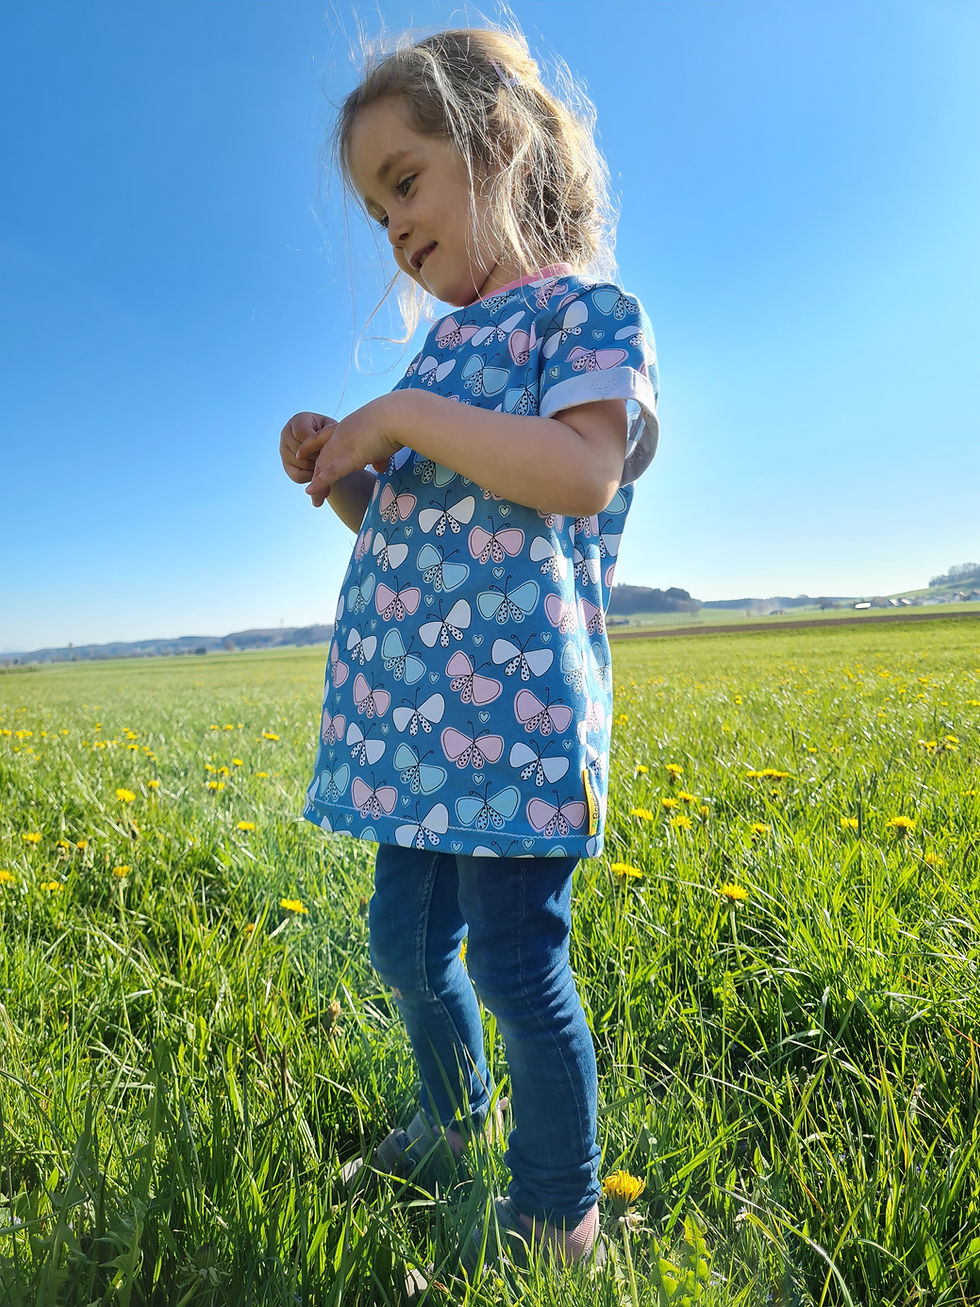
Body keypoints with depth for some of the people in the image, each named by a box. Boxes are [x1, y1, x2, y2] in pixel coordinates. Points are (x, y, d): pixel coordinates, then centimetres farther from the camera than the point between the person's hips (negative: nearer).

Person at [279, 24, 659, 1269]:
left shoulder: (587, 306, 0)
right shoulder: (450, 348, 21)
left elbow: (583, 475, -19)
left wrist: (402, 416, -14)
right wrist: (339, 473, 7)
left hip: (513, 699, -8)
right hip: (414, 711, 8)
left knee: (512, 959, -1)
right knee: (403, 943, 17)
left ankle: (559, 1217, 25)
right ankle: (453, 1121, 46)